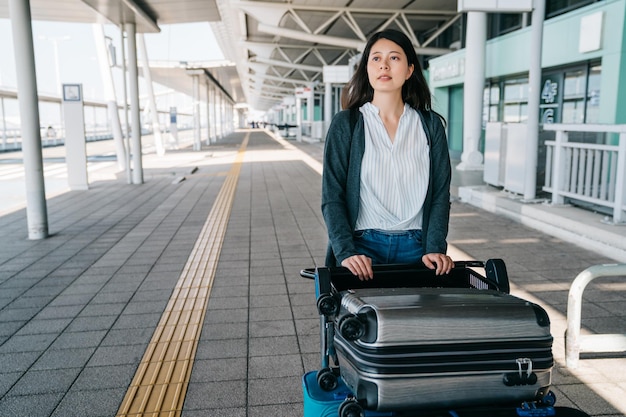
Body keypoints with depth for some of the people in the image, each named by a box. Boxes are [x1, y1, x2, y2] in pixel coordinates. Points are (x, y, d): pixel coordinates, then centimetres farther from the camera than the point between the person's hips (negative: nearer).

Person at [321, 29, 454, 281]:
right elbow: (332, 197, -5)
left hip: (415, 248, 2)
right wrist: (346, 252, -17)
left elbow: (440, 193, 4)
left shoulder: (430, 125, 6)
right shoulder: (346, 124, 0)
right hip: (363, 247, -1)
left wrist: (434, 248, -9)